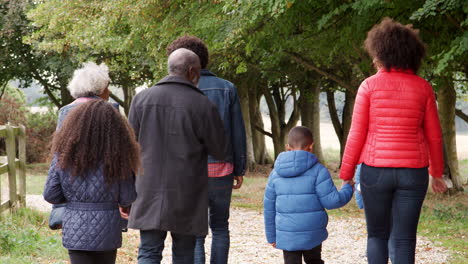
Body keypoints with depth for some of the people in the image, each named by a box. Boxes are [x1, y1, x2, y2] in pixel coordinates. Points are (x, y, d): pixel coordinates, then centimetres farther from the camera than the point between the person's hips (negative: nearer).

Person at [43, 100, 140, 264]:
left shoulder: (64, 154, -4)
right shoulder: (117, 156, -9)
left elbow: (50, 195, -2)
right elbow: (127, 200, -5)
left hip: (75, 233, 0)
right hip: (106, 232, 0)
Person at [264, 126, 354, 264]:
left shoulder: (276, 173, 6)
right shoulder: (318, 171, -8)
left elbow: (269, 207, 10)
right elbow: (332, 201, -9)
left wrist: (271, 236, 19)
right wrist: (347, 189, 10)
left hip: (286, 236, 1)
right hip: (312, 234, -1)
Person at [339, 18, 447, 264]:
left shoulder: (369, 86, -5)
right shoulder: (423, 87, 0)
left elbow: (357, 135, -5)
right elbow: (434, 136, 5)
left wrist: (346, 175, 3)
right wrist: (437, 173, 18)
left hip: (376, 170, -1)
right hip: (412, 171, 1)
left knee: (377, 235, 15)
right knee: (404, 240, 5)